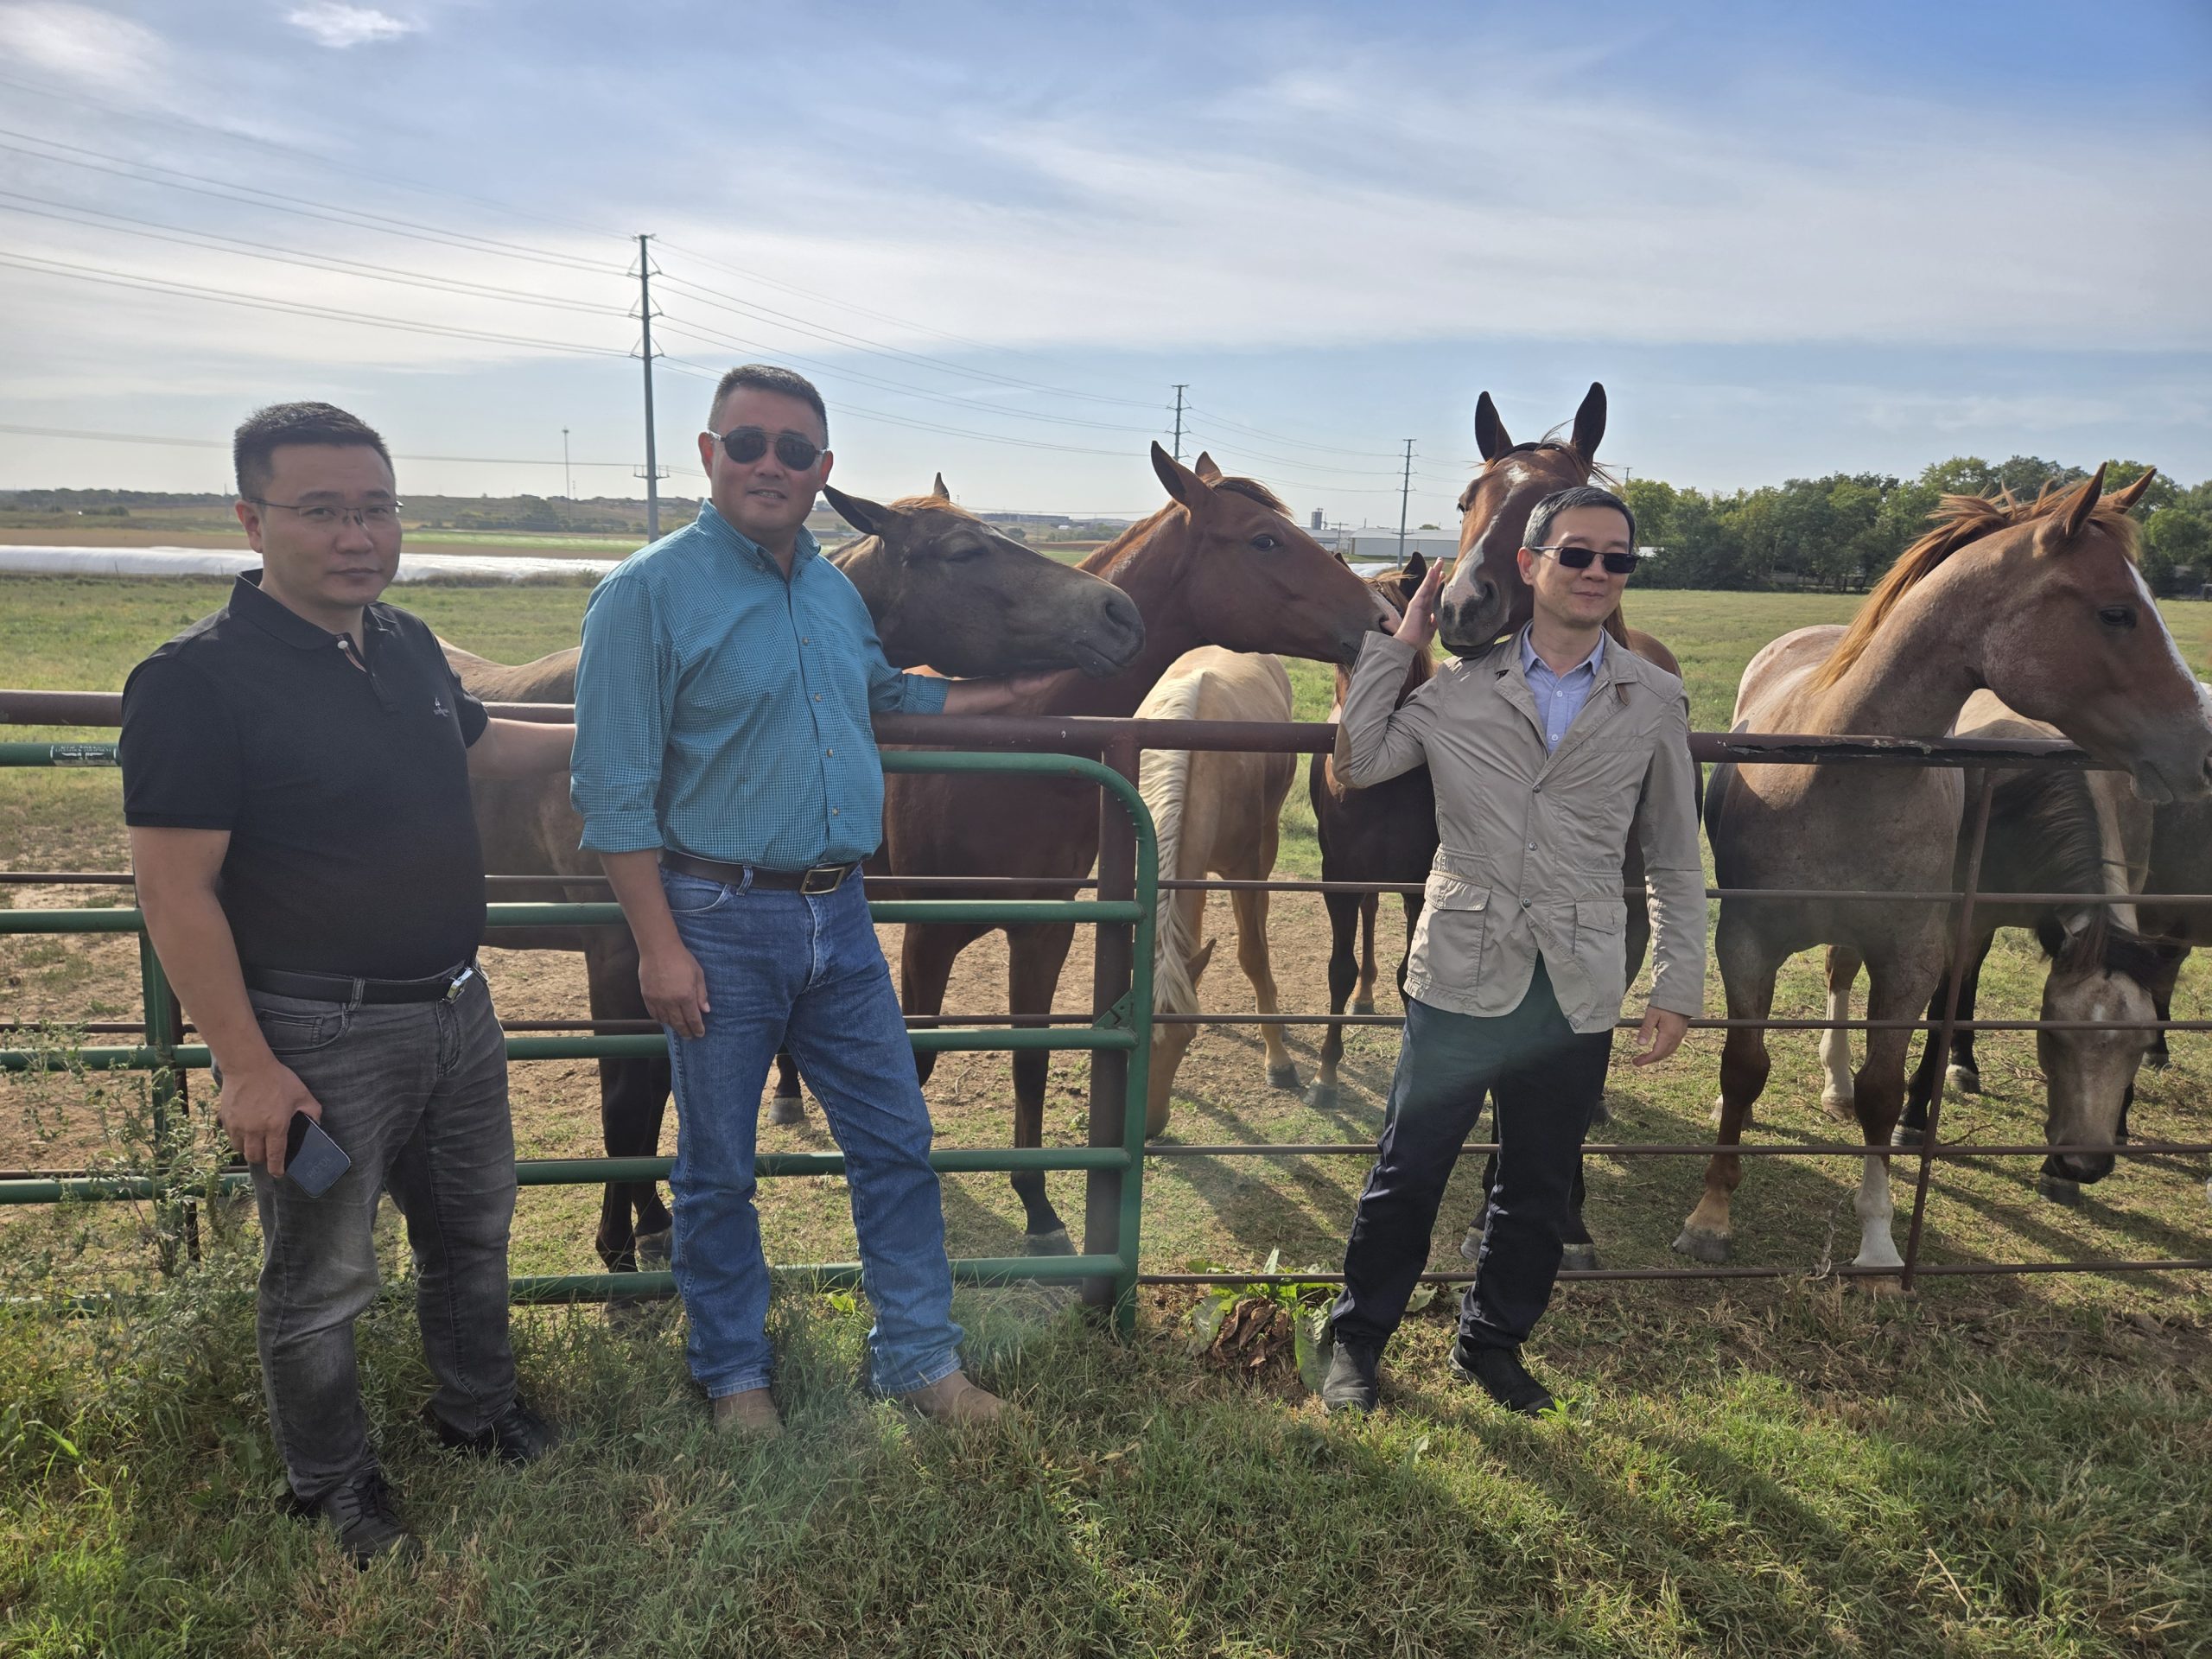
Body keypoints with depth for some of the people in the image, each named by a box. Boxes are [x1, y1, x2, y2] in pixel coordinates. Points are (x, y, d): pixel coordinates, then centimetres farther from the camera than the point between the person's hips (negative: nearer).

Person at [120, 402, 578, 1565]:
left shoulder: (407, 645, 4)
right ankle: (334, 1485, 34)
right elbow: (174, 890, -20)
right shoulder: (197, 679, -19)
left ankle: (477, 1411, 45)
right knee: (321, 1281, 12)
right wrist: (245, 1066, -21)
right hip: (319, 1039, -7)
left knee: (472, 1228, 23)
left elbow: (477, 747, 24)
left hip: (456, 1008, 7)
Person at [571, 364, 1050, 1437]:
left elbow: (882, 693, 31)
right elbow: (615, 796, -13)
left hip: (838, 915, 6)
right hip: (721, 922, -6)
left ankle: (918, 1358, 29)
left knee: (896, 1143, 12)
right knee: (719, 1170, 11)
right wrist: (661, 948, -16)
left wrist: (1008, 693, 26)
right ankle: (733, 1372, 32)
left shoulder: (838, 592, 10)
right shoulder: (650, 593, -10)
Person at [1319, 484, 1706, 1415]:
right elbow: (1357, 763, -1)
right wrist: (1397, 644, -2)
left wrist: (1678, 988, 4)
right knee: (1407, 1175, 6)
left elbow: (1673, 860, 8)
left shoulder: (1654, 702, 3)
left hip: (1578, 994, 2)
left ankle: (1492, 1345, 36)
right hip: (1462, 978, -2)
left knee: (1538, 1190, 15)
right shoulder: (1462, 685, 0)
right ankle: (1356, 1342, 26)